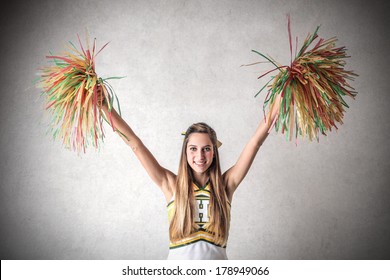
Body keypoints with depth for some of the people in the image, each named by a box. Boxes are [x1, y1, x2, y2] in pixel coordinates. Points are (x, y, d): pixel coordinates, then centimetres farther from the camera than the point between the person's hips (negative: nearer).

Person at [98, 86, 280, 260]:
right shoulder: (172, 185, -6)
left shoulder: (225, 185, -4)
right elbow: (135, 144, -9)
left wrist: (276, 106, -15)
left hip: (217, 257, 1)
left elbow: (255, 142, -8)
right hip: (178, 258, 0)